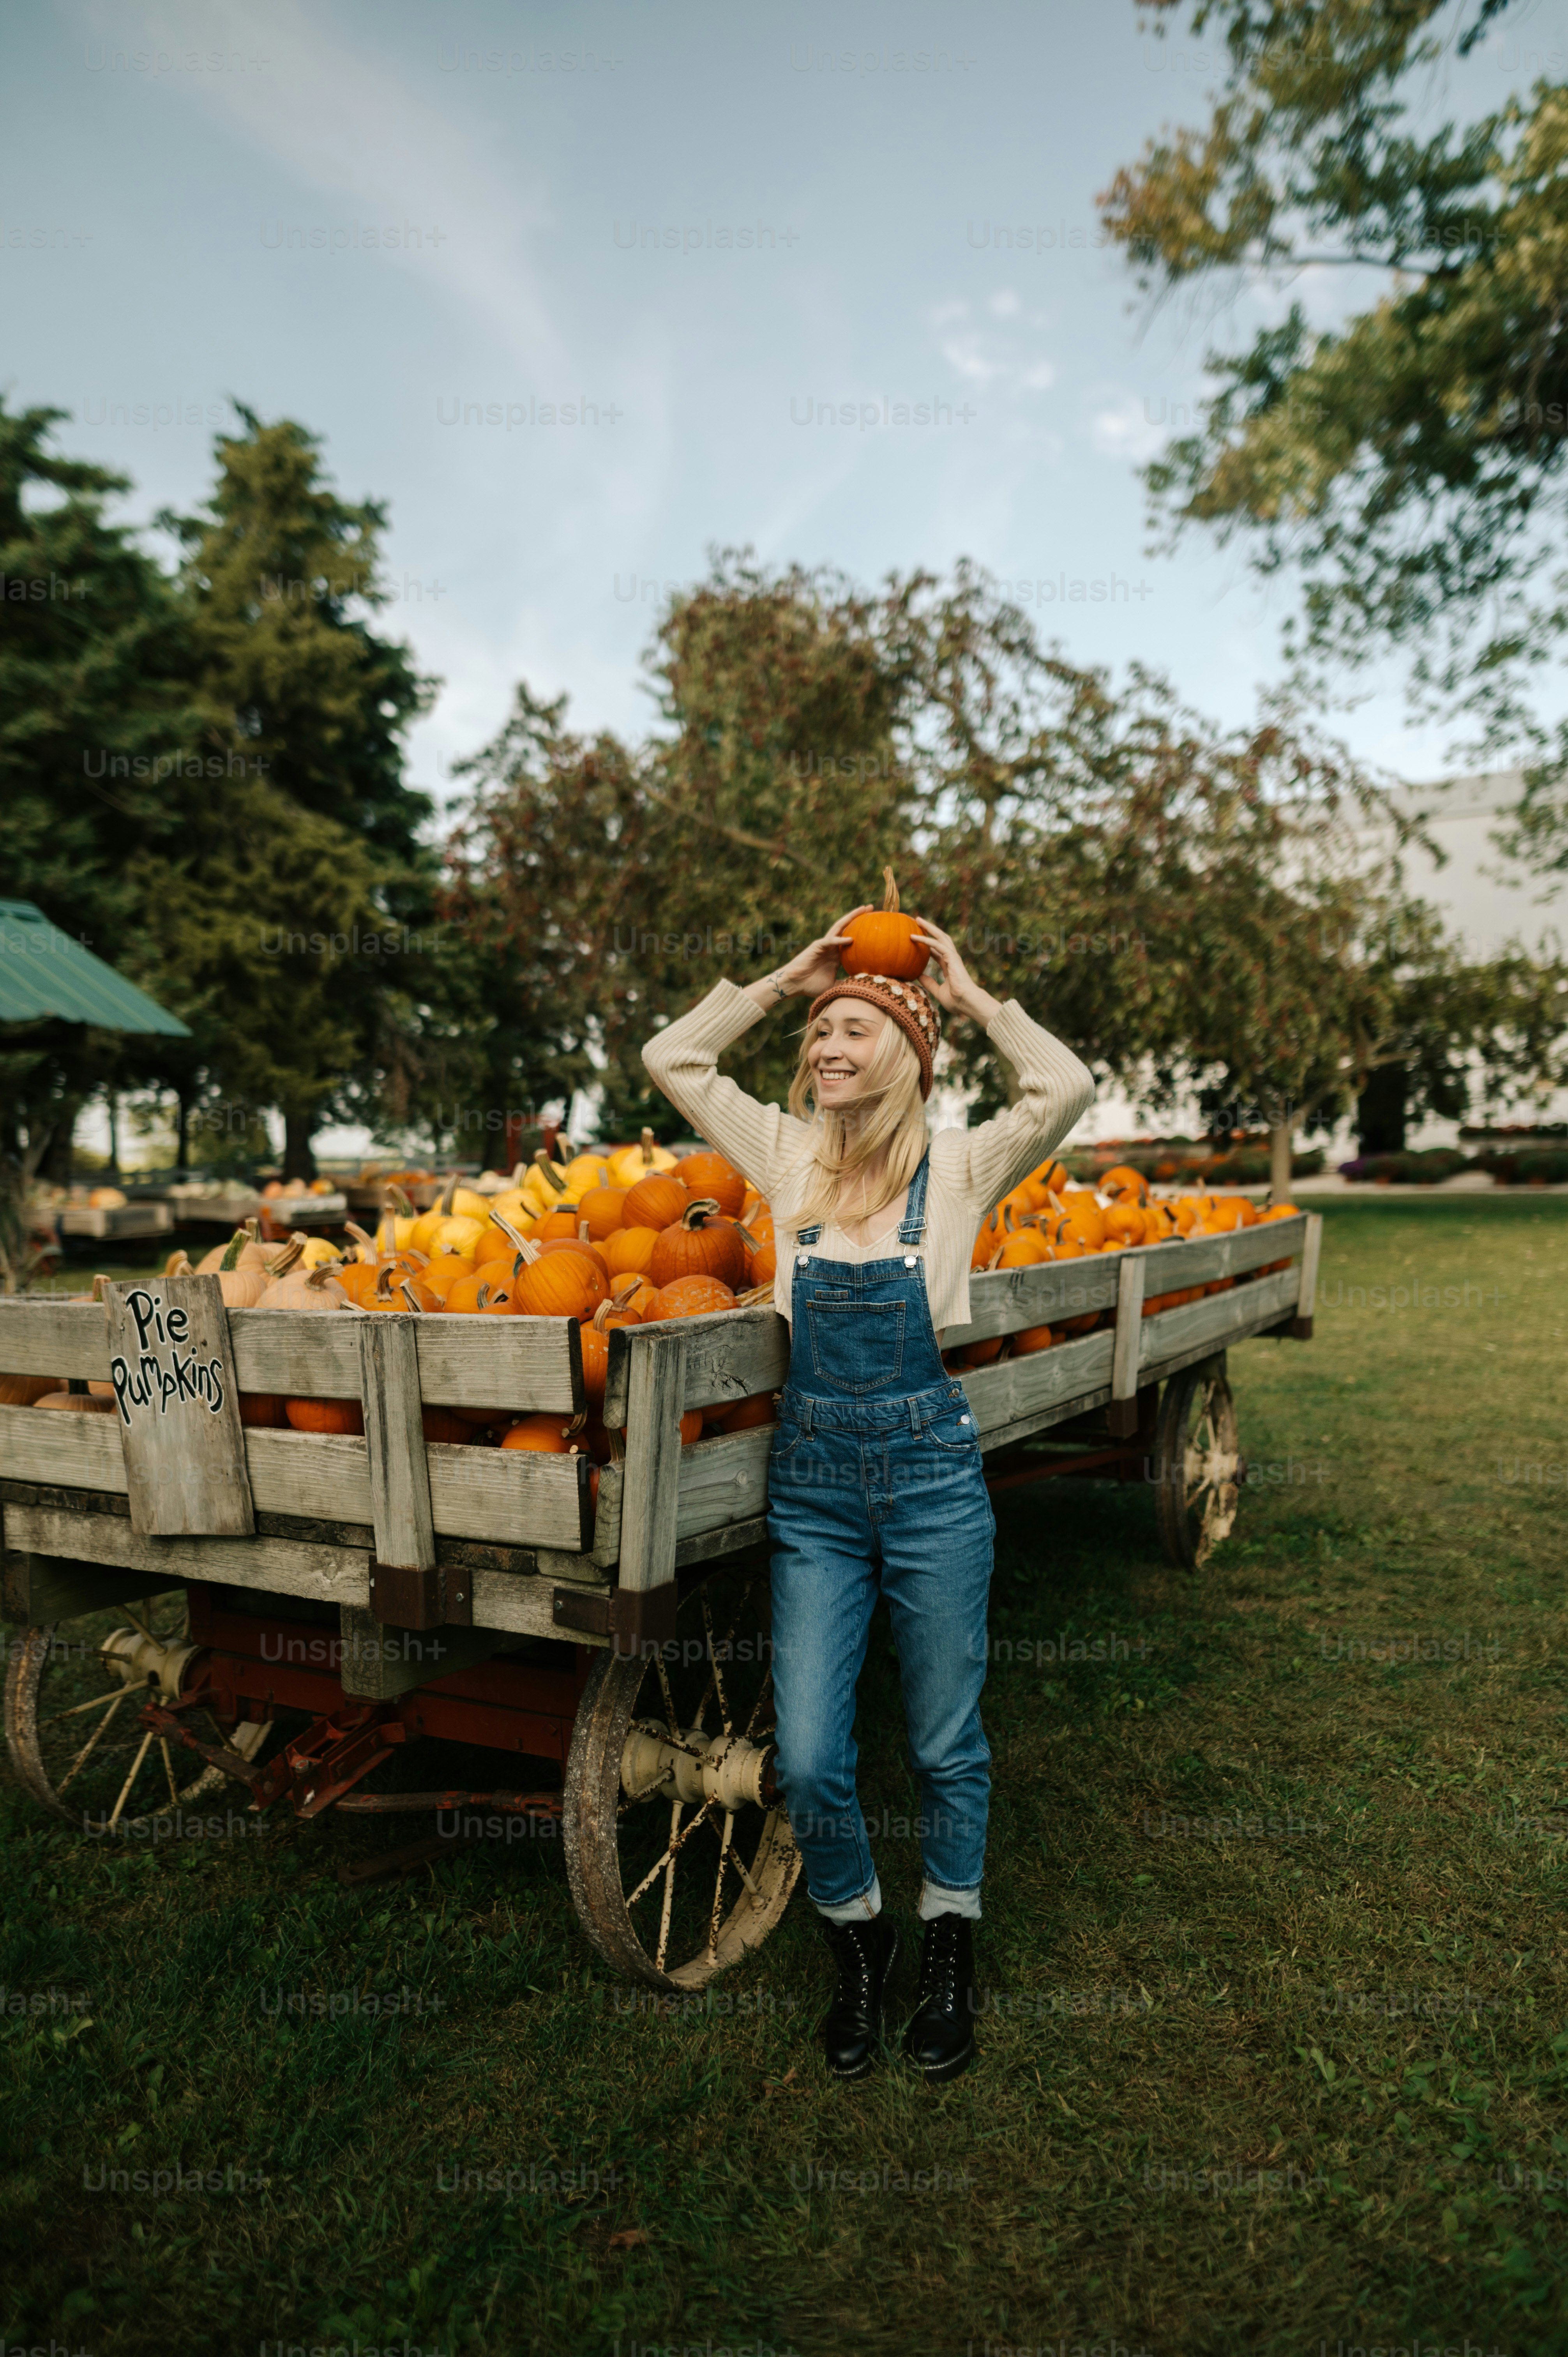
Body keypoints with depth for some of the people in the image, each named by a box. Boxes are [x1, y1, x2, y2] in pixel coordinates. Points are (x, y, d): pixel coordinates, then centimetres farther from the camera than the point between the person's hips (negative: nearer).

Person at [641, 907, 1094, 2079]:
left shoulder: (958, 1166, -4)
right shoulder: (789, 1154, 4)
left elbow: (1067, 1089, -18)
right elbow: (671, 1057, 6)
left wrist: (974, 995, -7)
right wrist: (783, 980, 4)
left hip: (930, 1466, -2)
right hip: (813, 1473, 2)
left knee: (948, 1745, 13)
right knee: (808, 1760, 3)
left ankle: (951, 1956, 37)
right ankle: (859, 1941, 32)